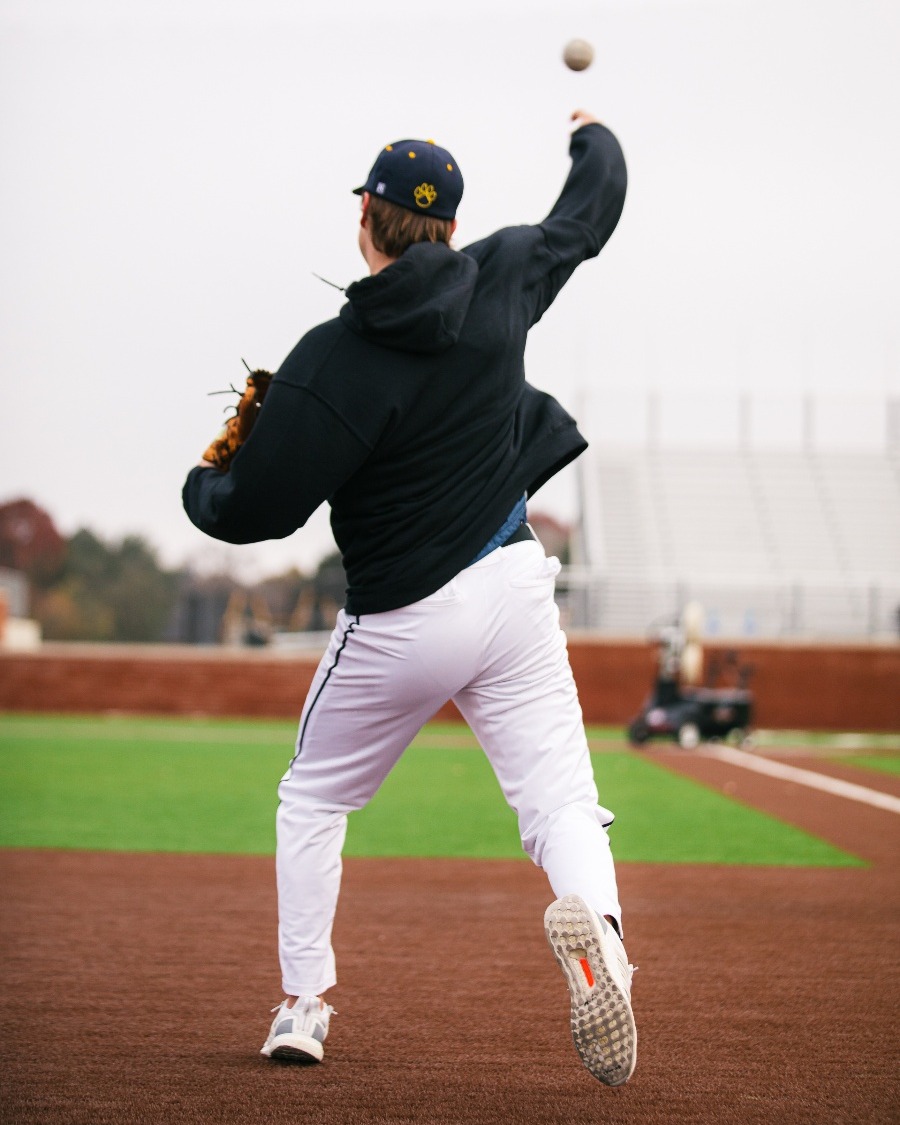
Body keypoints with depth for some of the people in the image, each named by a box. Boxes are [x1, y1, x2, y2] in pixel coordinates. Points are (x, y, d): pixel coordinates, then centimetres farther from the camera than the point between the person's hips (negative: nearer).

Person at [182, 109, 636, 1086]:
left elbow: (255, 512, -17)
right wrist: (594, 139, 38)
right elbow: (588, 215, 18)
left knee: (313, 798, 18)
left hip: (402, 622, -3)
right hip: (514, 587, 3)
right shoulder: (501, 281, -3)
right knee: (560, 797, -1)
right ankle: (590, 915, -33)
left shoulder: (333, 360, -18)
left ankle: (302, 1005, 20)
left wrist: (201, 487, 5)